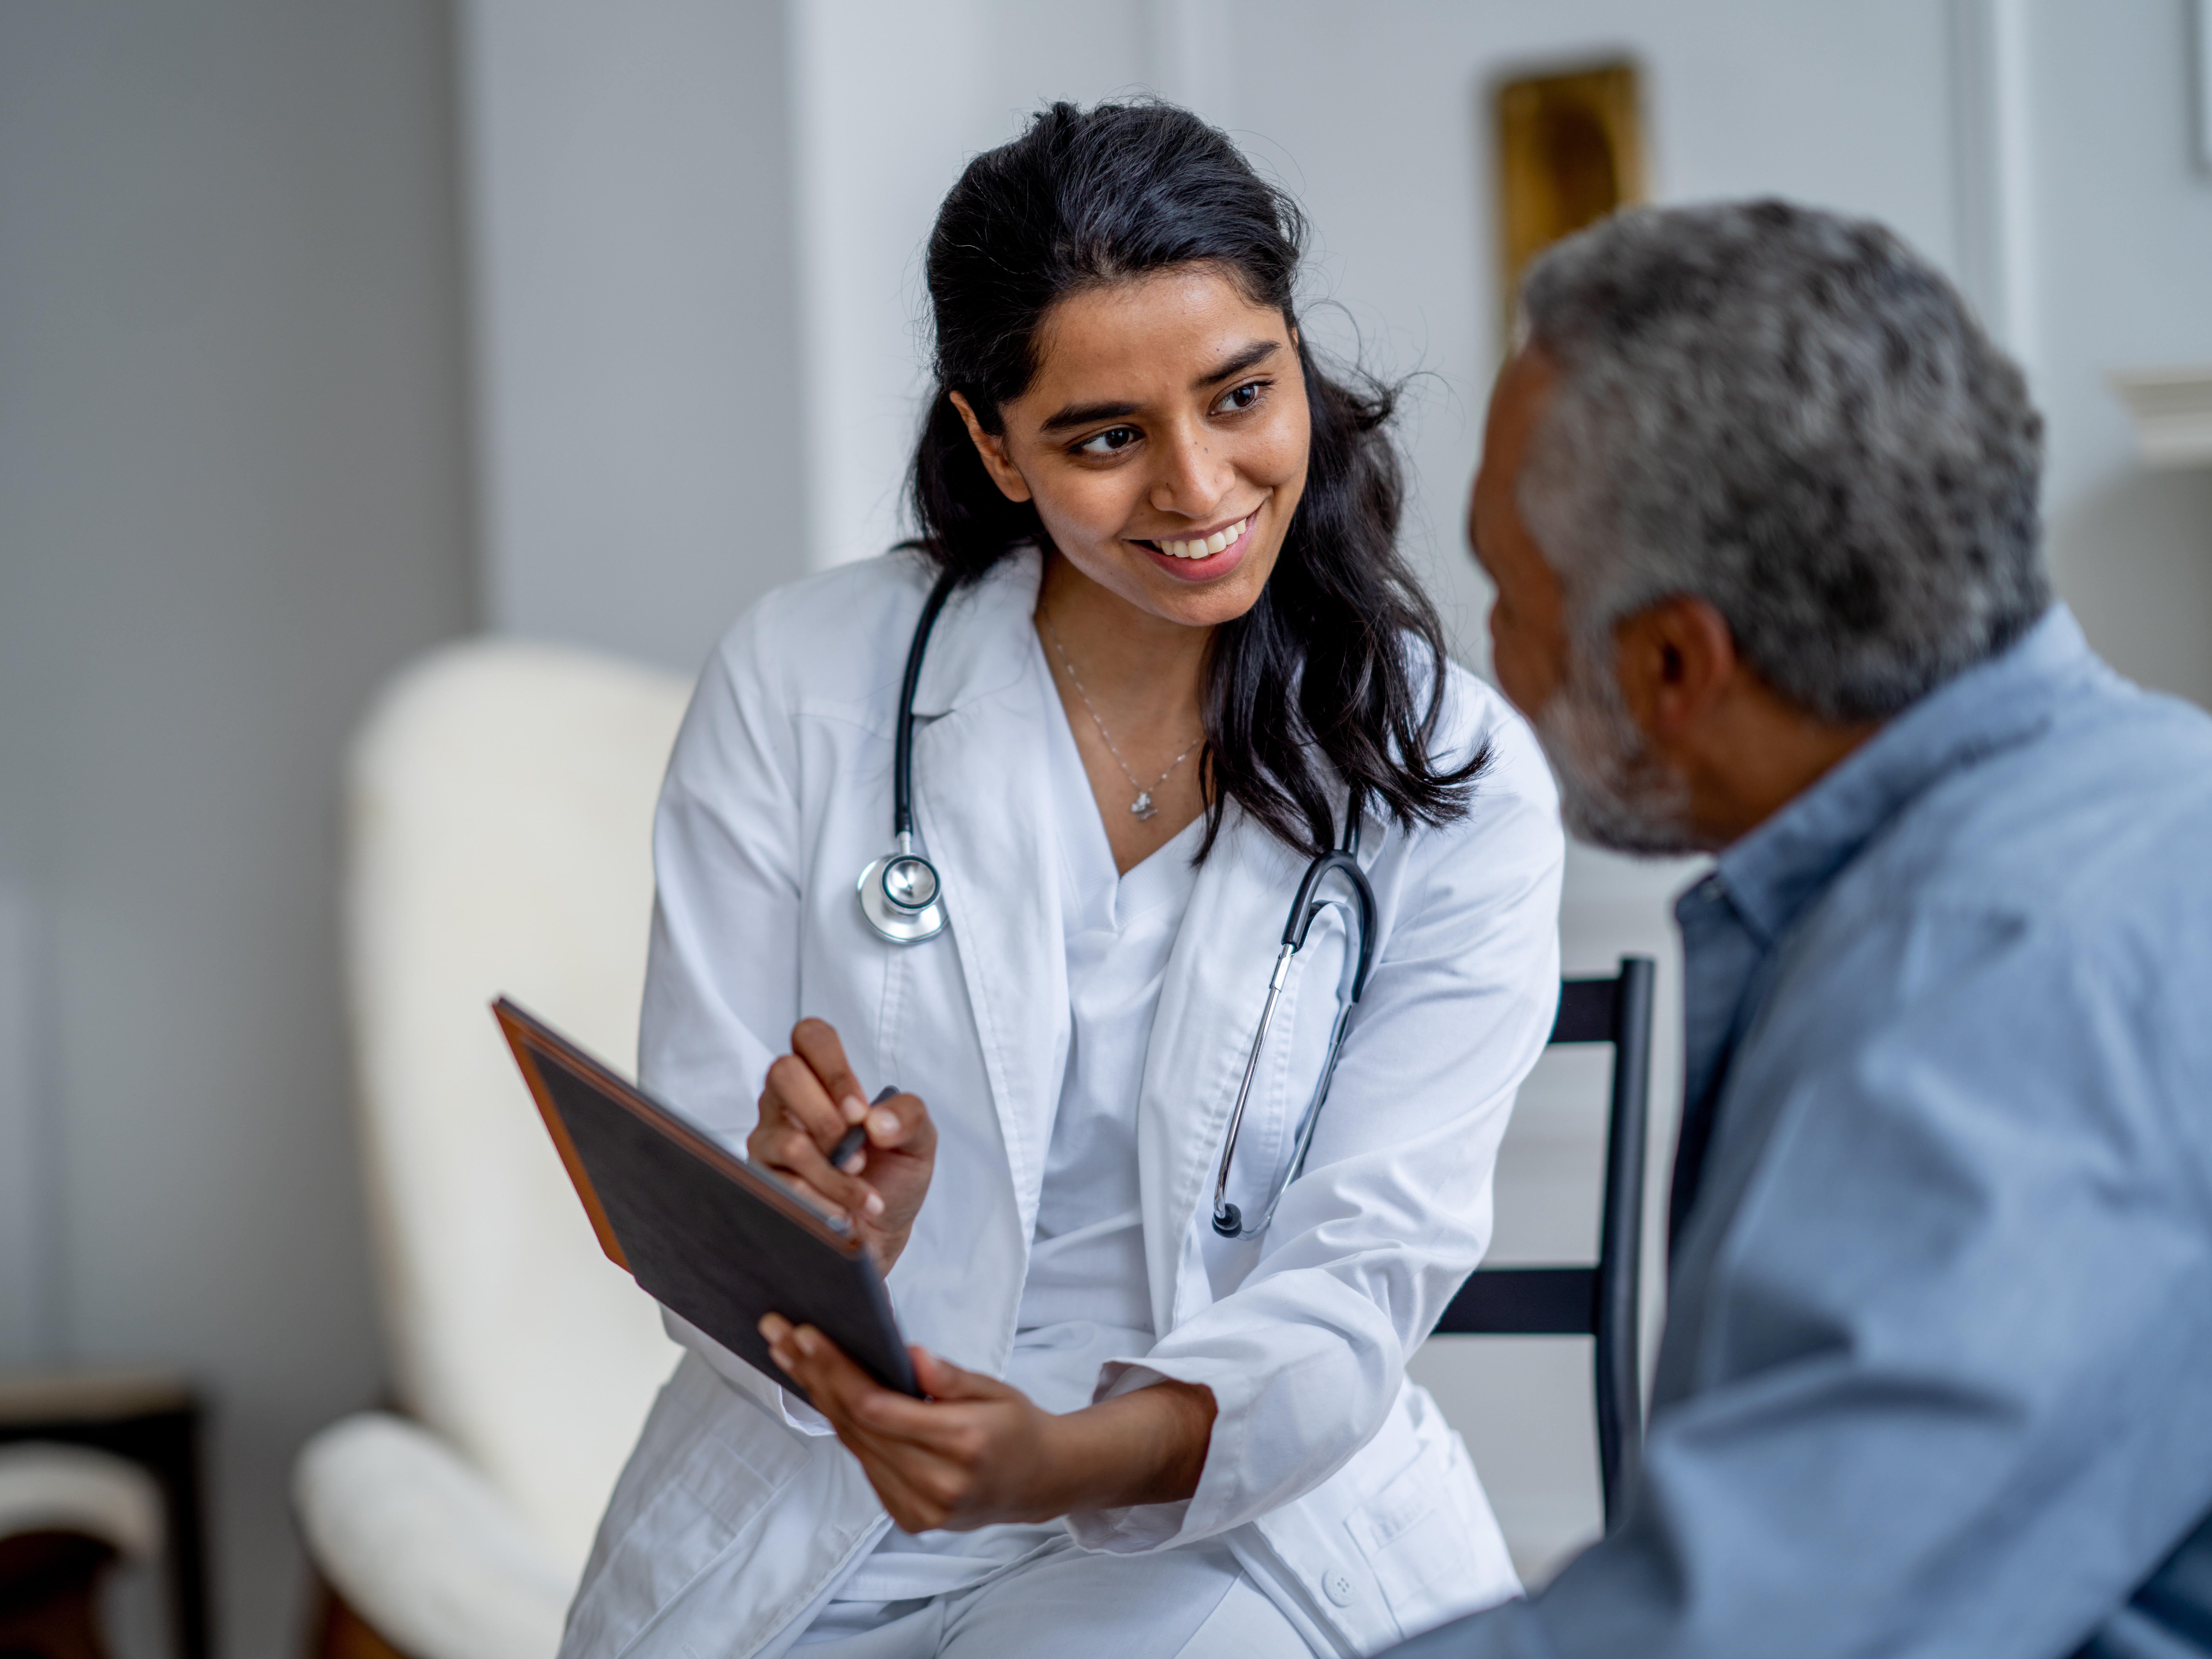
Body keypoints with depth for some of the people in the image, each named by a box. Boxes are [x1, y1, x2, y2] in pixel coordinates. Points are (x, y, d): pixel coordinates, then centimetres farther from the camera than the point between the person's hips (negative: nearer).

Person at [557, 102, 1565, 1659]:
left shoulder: (1453, 783, -2)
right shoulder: (799, 686, 0)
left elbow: (1360, 1279, -8)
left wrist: (1066, 1462, -28)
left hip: (1237, 1519, -2)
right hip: (809, 1532, 2)